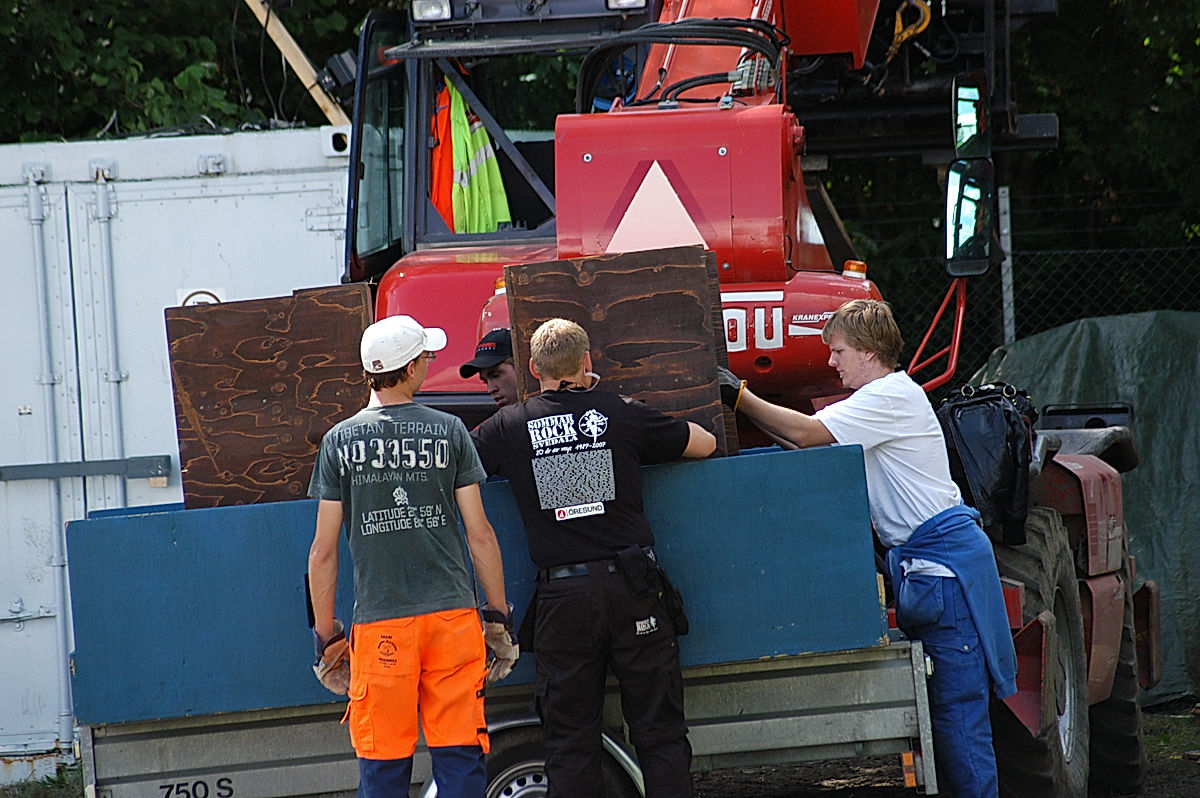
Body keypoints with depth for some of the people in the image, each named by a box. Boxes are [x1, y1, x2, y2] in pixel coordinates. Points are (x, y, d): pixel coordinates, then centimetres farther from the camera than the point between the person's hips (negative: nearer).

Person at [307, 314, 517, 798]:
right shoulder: (448, 432, 1)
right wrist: (499, 618, 10)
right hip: (452, 615, 0)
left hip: (379, 626, 0)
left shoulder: (339, 441, 2)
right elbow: (480, 534, 1)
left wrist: (325, 636, 10)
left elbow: (324, 551, 2)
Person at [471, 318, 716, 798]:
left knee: (570, 743, 5)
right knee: (660, 732, 5)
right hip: (630, 588, 0)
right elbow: (704, 444, 14)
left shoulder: (510, 426, 2)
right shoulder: (622, 414, 3)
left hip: (561, 596, 0)